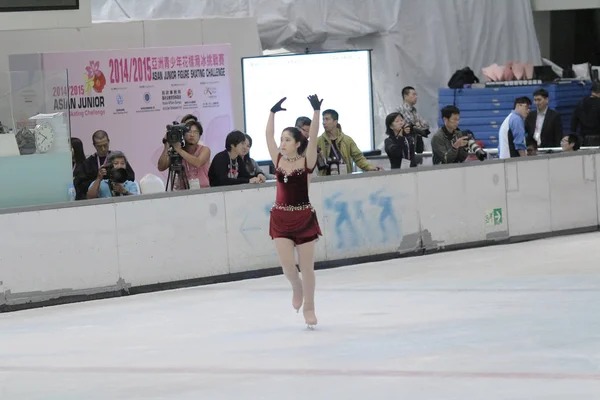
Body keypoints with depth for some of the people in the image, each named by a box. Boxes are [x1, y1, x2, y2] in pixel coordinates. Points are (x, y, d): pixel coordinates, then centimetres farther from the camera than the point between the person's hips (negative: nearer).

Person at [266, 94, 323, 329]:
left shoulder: (306, 162, -6)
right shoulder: (278, 160, 4)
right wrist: (273, 112, 1)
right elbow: (269, 135, 4)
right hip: (281, 218, 2)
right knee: (287, 263, -10)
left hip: (304, 217, -2)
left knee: (306, 266, 4)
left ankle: (309, 307, 18)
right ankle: (296, 287, 22)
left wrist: (316, 112, -23)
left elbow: (313, 137, -15)